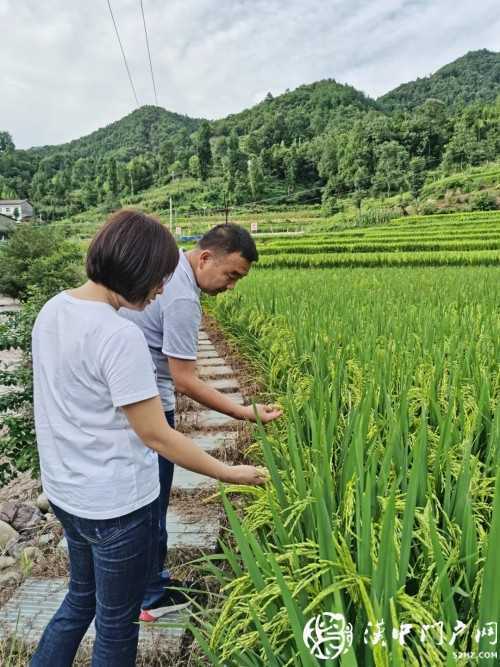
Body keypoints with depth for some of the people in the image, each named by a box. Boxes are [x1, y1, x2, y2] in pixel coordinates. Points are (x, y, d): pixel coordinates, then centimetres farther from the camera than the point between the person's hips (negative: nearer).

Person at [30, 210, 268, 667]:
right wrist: (229, 473, -12)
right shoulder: (119, 336, -27)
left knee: (80, 599, 30)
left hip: (65, 492, 8)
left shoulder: (52, 311, -1)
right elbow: (156, 436, -23)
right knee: (117, 624, 17)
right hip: (117, 506, -8)